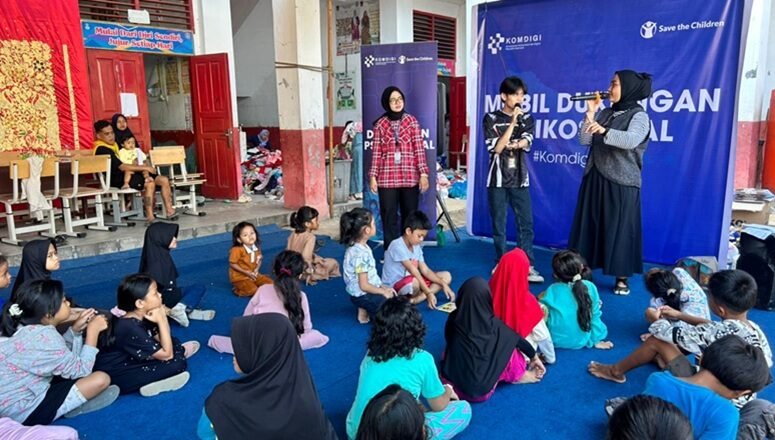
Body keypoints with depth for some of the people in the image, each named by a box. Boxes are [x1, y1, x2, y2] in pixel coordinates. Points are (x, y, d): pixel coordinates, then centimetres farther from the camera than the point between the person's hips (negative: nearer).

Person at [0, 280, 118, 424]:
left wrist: (75, 329, 4)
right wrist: (93, 330, -7)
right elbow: (80, 370, -14)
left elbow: (60, 356, 14)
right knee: (101, 379, -17)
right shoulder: (43, 336, -25)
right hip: (26, 412, -10)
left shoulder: (22, 327, 2)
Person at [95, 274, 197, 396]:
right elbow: (167, 355, -22)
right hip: (115, 378, -9)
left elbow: (161, 339, 2)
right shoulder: (131, 328, -30)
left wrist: (163, 317, -12)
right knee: (177, 363, -17)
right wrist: (161, 320, -22)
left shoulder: (141, 316, -4)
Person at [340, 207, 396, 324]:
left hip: (368, 292, 9)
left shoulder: (362, 247, 3)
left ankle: (365, 310, 9)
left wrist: (383, 287, 7)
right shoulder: (360, 254, -26)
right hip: (363, 296, -9)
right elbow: (364, 286, -23)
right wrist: (383, 292, -11)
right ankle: (365, 311, -3)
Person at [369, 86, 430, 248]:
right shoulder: (380, 124, 6)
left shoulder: (412, 121, 5)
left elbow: (419, 149, 0)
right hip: (386, 178, 0)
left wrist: (423, 173, -7)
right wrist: (373, 176, -2)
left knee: (410, 215, 7)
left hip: (410, 177, 0)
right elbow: (376, 152, 4)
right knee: (389, 216, 2)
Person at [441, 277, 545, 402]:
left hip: (451, 384, 2)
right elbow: (518, 340, 7)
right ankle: (519, 376, 31)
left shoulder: (453, 319, -8)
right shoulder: (492, 324, -13)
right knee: (509, 345, 10)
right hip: (481, 390, -2)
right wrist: (534, 356, 27)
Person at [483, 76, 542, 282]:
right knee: (498, 225, 4)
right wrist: (513, 122, -12)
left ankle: (528, 266, 3)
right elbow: (496, 148, -10)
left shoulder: (527, 119, 9)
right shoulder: (491, 119, 0)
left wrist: (509, 144, -23)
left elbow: (526, 143, -5)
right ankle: (500, 264, 15)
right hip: (498, 179, -2)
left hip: (520, 179, 2)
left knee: (526, 223, -1)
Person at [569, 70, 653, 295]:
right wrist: (590, 112, -3)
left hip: (621, 183, -6)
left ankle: (622, 278, 9)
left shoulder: (639, 115, -4)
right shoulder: (605, 113, 13)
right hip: (595, 179, 6)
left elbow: (631, 141, -25)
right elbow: (584, 140, 6)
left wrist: (605, 131, -41)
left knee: (619, 230, -1)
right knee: (589, 226, 7)